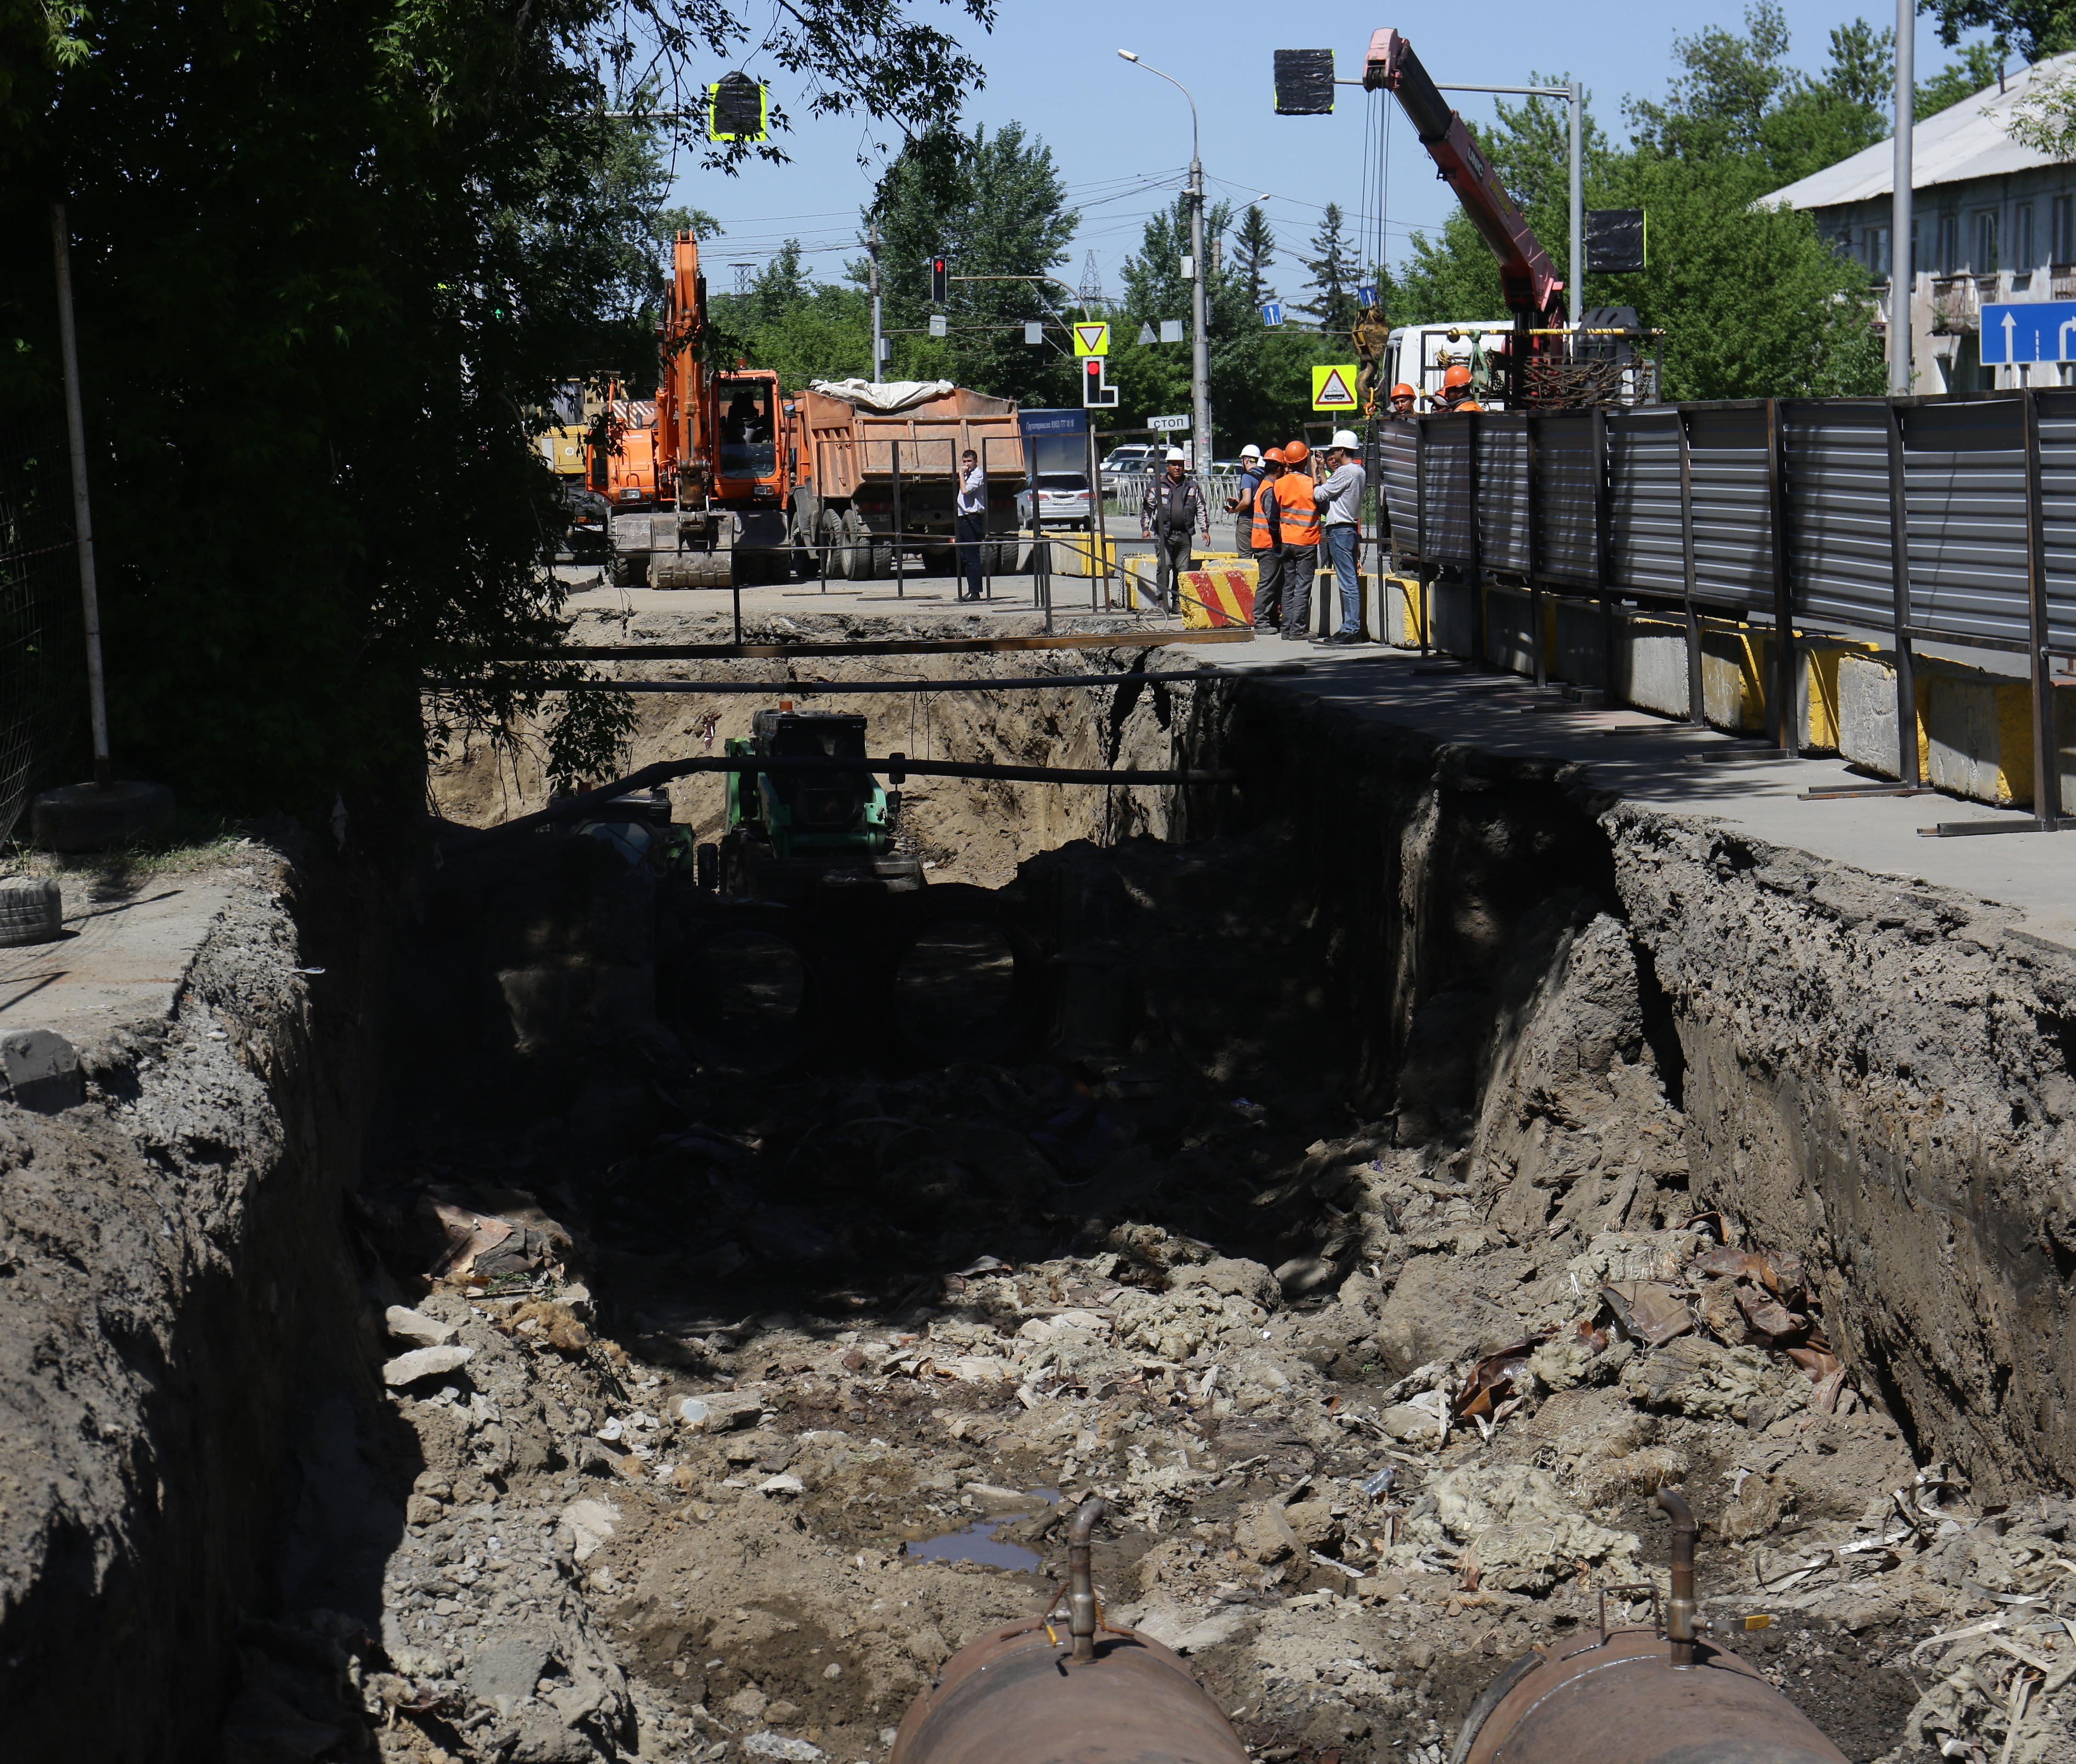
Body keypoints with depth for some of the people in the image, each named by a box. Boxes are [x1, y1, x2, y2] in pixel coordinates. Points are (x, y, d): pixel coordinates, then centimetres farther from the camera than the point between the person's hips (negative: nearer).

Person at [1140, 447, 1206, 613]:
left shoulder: (1192, 486, 13)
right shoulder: (1158, 485, 5)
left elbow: (1201, 509, 18)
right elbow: (1147, 507, 7)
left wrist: (1205, 529, 11)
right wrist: (1145, 528, -1)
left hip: (1185, 535, 3)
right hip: (1163, 534, -3)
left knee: (1183, 568, 3)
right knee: (1164, 565, -12)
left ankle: (1178, 601, 11)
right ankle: (1162, 600, -5)